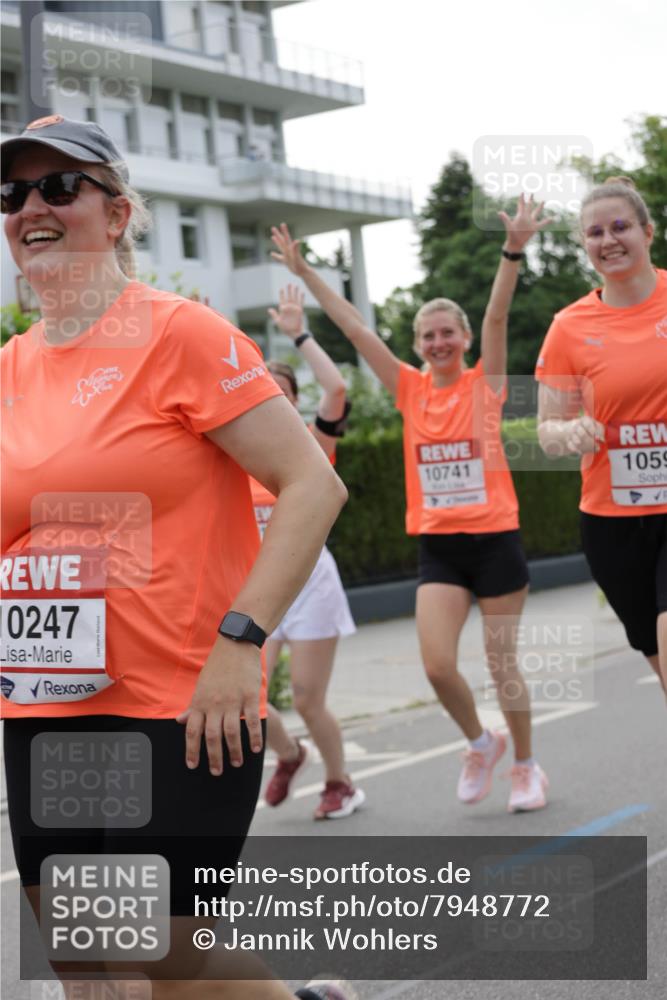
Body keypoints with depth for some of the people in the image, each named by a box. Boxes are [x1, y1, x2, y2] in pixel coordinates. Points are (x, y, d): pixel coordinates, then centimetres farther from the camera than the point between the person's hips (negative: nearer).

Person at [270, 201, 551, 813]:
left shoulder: (484, 383, -1)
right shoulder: (410, 389, 6)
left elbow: (497, 315, -16)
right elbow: (354, 326, 3)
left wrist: (513, 251, -30)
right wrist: (304, 271, 1)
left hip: (494, 539, -2)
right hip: (437, 545, 3)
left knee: (502, 664, 5)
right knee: (437, 664, -7)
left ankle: (526, 765, 25)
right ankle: (480, 744, 21)